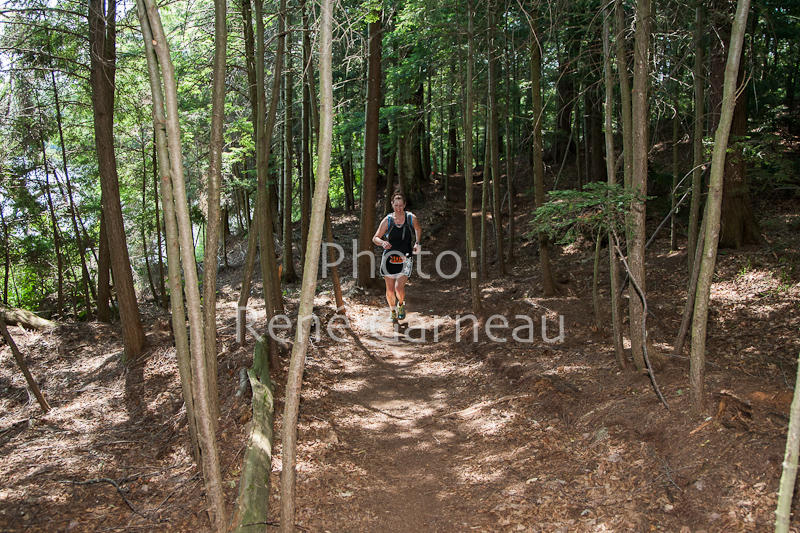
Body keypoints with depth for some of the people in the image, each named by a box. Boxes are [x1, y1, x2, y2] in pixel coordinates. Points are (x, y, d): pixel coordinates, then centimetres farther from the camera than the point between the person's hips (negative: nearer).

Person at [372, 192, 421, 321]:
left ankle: (401, 305, 18)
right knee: (390, 289, 6)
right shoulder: (387, 220, -6)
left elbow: (418, 229, 18)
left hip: (405, 259, -1)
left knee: (399, 287, -15)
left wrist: (417, 243, 8)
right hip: (389, 257, 1)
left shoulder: (411, 218, -5)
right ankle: (392, 310, 33)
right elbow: (375, 238, -2)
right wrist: (382, 242, -22)